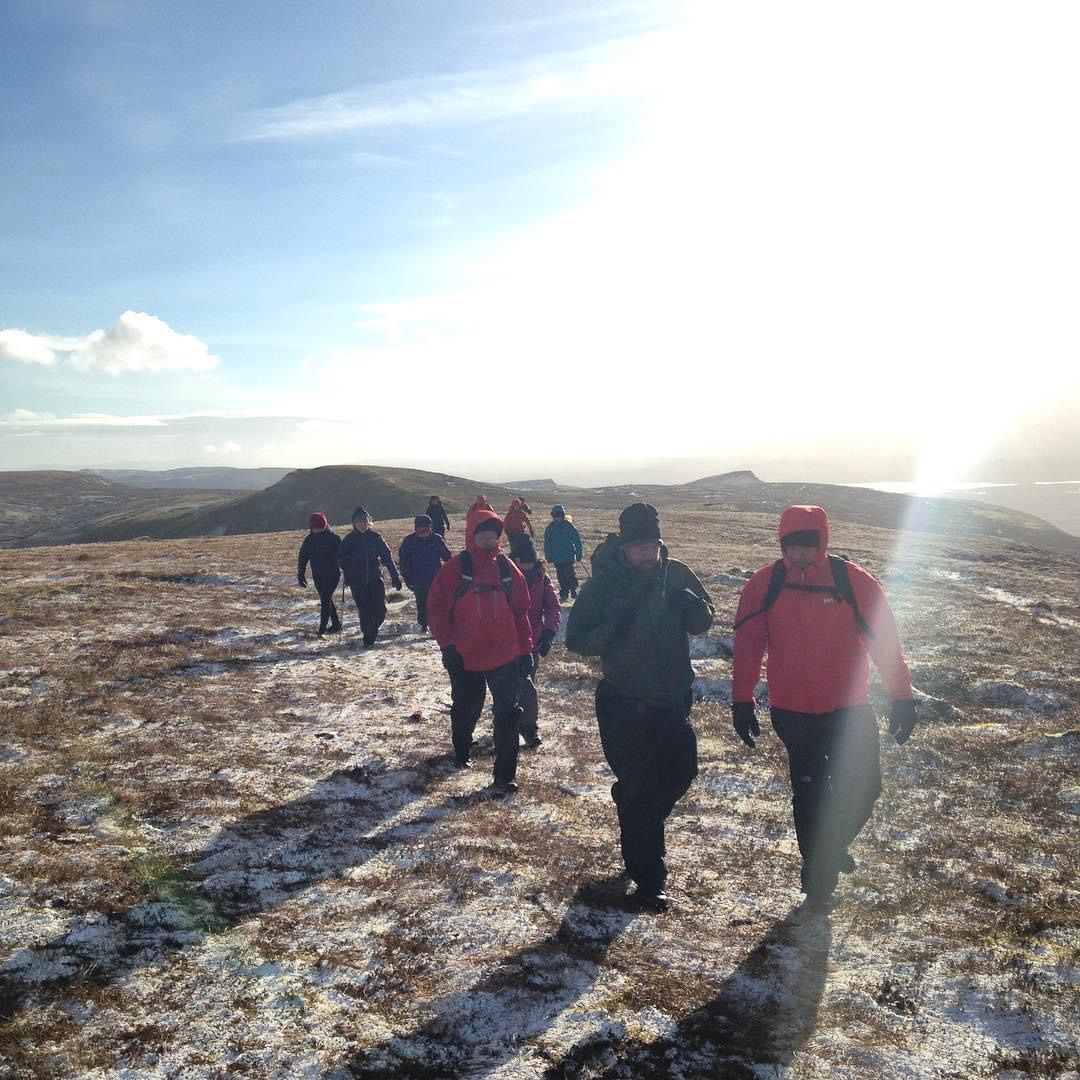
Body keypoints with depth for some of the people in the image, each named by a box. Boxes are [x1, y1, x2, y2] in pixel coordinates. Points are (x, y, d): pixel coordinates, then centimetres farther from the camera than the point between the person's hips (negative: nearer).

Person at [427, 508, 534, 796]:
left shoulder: (507, 568, 0)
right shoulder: (455, 569, -9)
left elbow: (520, 611, 5)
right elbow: (436, 609, -7)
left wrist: (525, 650, 3)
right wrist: (447, 645, -14)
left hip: (505, 656, 1)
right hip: (465, 658, -1)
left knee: (507, 714, 0)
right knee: (465, 710, 18)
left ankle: (504, 776, 8)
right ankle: (461, 752, 47)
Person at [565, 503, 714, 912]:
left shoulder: (675, 573, -5)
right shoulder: (603, 582, -14)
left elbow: (703, 622, 5)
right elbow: (576, 639, -11)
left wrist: (694, 607, -19)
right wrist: (613, 629, -31)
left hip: (672, 698, 5)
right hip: (624, 704, -4)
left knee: (681, 771, 18)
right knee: (640, 787, -1)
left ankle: (637, 823, 47)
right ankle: (648, 880, 14)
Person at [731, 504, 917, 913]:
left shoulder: (853, 581, -9)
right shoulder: (765, 585, -7)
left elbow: (884, 640, -4)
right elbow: (746, 646, -3)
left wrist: (901, 698, -3)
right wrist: (742, 702, -2)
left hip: (849, 709, 1)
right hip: (792, 711, 0)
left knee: (863, 788, 5)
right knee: (809, 794, 7)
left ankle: (833, 845, 36)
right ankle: (818, 876, 25)